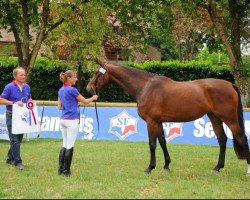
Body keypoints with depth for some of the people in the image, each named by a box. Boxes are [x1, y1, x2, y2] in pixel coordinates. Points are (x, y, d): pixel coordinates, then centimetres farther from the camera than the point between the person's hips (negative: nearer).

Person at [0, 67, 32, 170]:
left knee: (19, 138, 13)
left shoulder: (27, 87, 7)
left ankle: (10, 158, 28)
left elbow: (29, 98, 22)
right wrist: (14, 103, -22)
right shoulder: (9, 87, -11)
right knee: (14, 139, -7)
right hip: (11, 115, -6)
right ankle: (17, 161, -4)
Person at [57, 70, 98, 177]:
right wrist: (93, 98, 14)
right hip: (72, 121, -8)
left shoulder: (61, 90, 10)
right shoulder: (72, 90, -13)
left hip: (63, 119, 8)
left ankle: (61, 169, 13)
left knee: (65, 144, 13)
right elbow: (85, 101, -5)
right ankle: (66, 171, 2)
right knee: (70, 146, -1)